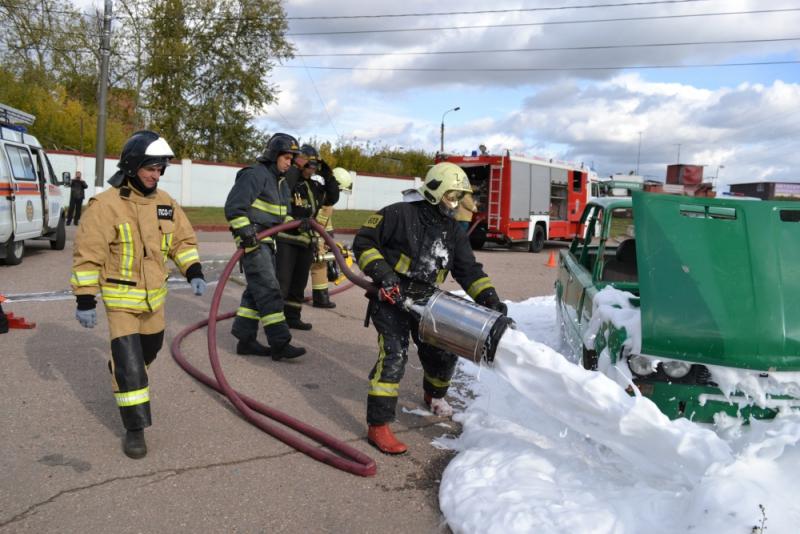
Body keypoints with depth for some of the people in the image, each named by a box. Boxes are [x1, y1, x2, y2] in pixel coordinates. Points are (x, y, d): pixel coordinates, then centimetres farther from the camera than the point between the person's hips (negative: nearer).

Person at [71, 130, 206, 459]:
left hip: (154, 296, 6)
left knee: (148, 350, 23)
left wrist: (194, 272, -4)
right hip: (120, 299, -6)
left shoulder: (165, 202, 1)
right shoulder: (106, 204, -17)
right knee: (129, 363, -8)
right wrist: (85, 300, -16)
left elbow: (183, 239, 10)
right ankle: (135, 428, 2)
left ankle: (122, 380, 52)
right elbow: (87, 255, -16)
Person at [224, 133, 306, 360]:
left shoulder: (281, 182, 19)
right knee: (269, 290, -12)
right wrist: (244, 230, -27)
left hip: (267, 241, 10)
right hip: (252, 240, -10)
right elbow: (233, 206, -18)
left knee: (256, 291, 11)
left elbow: (282, 214, 27)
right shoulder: (255, 175, -11)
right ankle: (280, 344, -12)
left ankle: (245, 339, 18)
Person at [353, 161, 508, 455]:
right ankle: (378, 427, -13)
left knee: (444, 353, 11)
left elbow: (469, 269, 3)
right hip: (391, 298, -6)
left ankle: (434, 395, 45)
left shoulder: (454, 231, 7)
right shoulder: (400, 214, -11)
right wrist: (381, 272, -21)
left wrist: (489, 297, -13)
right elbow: (363, 242, -9)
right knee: (394, 355, -20)